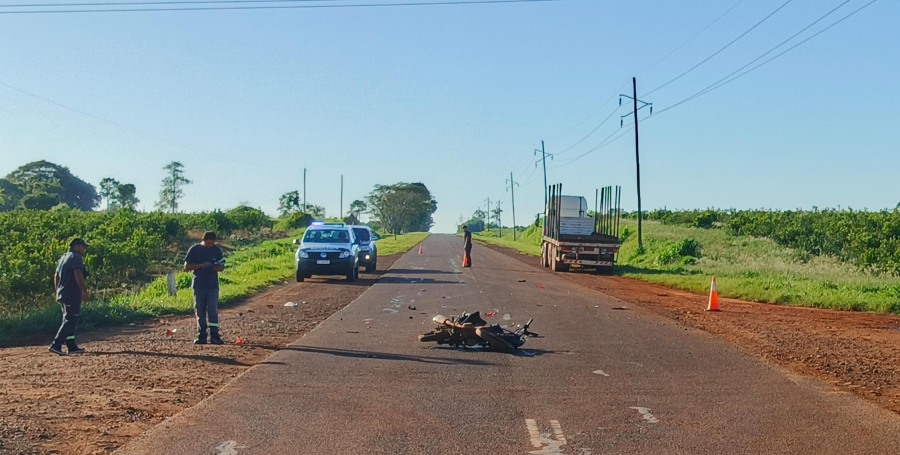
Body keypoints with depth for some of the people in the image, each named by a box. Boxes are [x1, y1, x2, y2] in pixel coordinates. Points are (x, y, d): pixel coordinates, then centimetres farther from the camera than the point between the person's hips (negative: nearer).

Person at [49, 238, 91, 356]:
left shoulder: (63, 258, 19)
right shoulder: (76, 257, -9)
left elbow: (56, 276, 21)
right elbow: (78, 275, -20)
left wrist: (58, 292, 24)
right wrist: (85, 291, -19)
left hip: (62, 294, 10)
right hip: (73, 294, -10)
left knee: (69, 320, 12)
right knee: (70, 321, -9)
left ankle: (72, 346, 14)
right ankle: (55, 345, -15)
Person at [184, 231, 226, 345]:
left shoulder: (217, 250, 4)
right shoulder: (194, 250, -1)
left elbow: (222, 267, 10)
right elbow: (186, 267, -4)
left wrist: (215, 267, -14)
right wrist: (202, 265, -18)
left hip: (213, 285, 0)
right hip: (198, 285, 0)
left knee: (213, 311, -6)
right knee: (200, 312, 4)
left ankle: (214, 336, -5)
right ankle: (201, 336, 11)